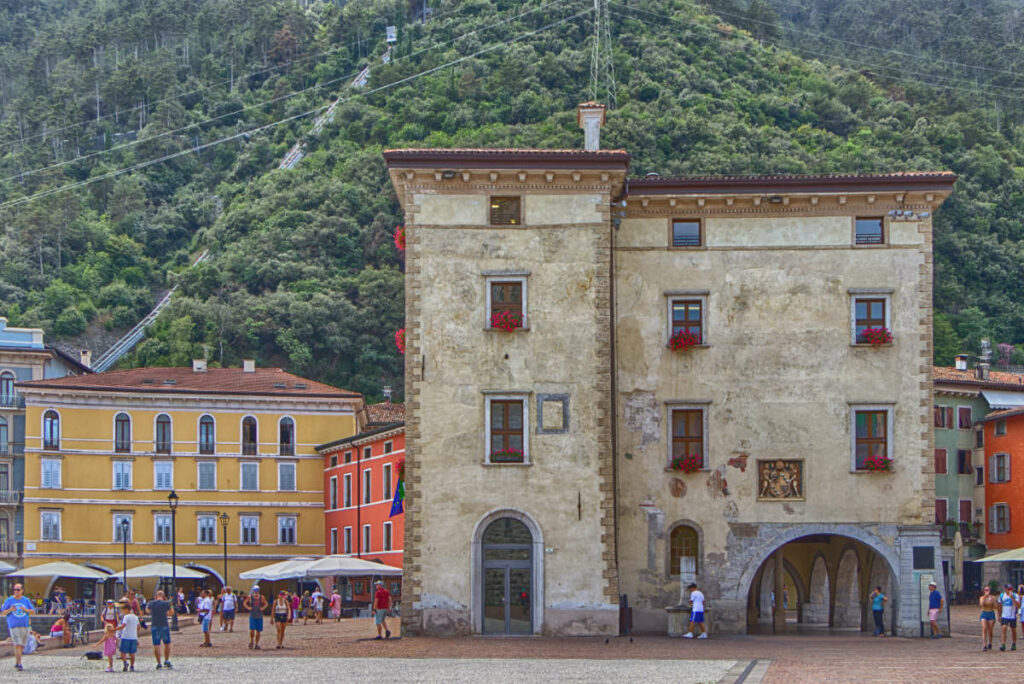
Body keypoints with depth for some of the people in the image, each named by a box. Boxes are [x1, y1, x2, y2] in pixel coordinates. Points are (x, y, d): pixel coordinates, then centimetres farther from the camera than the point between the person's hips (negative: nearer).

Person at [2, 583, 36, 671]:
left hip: (24, 625, 4)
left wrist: (26, 610, -9)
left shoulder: (26, 600, 10)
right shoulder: (9, 600, 3)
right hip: (14, 626, -4)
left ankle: (17, 663, 22)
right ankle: (19, 663, -14)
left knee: (22, 646, 8)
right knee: (17, 645, -14)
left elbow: (33, 611, 12)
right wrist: (10, 610, -16)